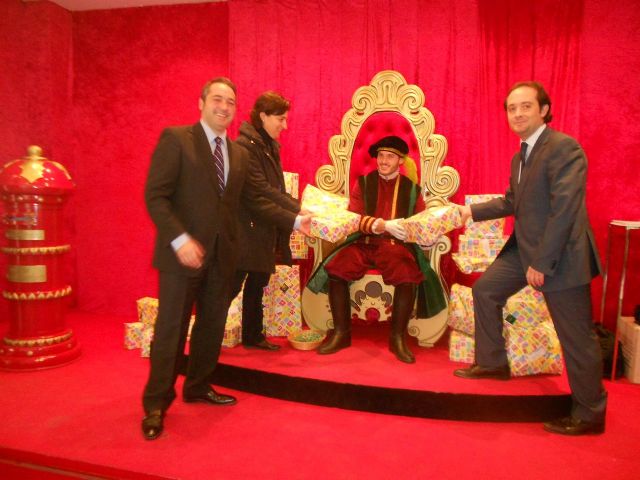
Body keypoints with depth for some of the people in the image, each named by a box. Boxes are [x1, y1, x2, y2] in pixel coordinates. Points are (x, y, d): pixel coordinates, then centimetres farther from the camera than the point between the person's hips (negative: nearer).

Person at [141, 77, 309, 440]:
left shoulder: (239, 154, 13)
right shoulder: (175, 139, -6)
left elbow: (254, 200, 16)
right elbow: (155, 196, -12)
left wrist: (295, 220, 11)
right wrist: (179, 239, -22)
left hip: (222, 254, 6)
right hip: (184, 253, -6)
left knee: (213, 325, 14)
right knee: (171, 329, 1)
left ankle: (199, 387, 33)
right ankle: (156, 405, 16)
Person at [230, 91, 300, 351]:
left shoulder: (271, 145, 13)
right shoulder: (244, 144, -15)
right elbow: (261, 191, -22)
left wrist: (297, 207, 4)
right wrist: (298, 210, -22)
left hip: (266, 229, 9)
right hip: (247, 229, -9)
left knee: (258, 284, 15)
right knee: (232, 285, -1)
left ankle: (253, 335, 27)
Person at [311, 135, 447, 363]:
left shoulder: (412, 188, 12)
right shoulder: (363, 182, 11)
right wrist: (383, 225, -18)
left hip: (397, 245, -1)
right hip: (364, 243, 1)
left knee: (408, 278, -32)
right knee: (336, 270, -25)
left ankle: (397, 338, -12)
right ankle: (341, 333, -9)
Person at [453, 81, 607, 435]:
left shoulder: (564, 148, -16)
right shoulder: (519, 157, 12)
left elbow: (564, 208, -23)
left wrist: (542, 263, -23)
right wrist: (472, 211, 17)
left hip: (559, 254, -9)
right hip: (524, 248, 9)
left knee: (575, 336, 0)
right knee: (485, 290, 15)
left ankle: (589, 414, 18)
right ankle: (492, 363, 31)